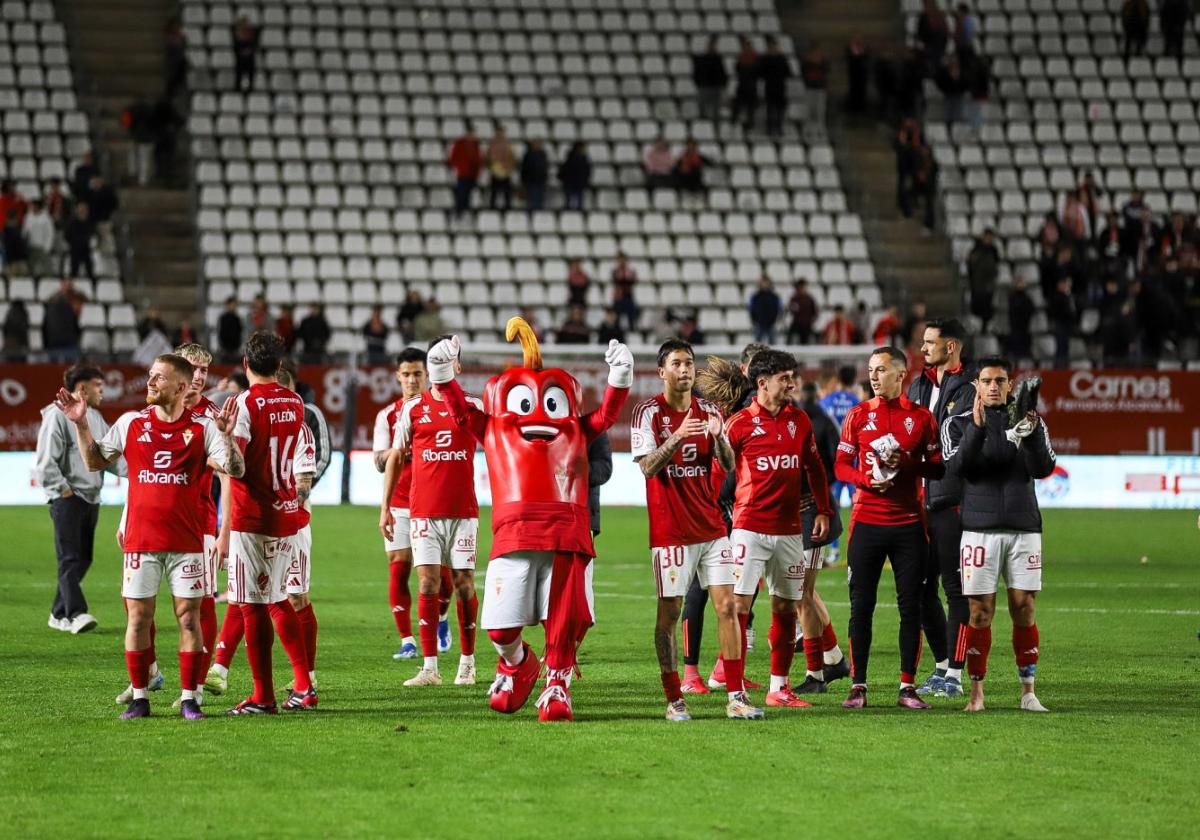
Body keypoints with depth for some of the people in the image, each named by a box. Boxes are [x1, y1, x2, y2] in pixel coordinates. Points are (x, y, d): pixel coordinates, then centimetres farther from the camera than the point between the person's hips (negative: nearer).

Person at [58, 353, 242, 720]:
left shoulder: (202, 428, 0)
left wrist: (226, 435, -22)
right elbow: (96, 461, 15)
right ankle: (140, 697, 10)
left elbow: (235, 469, -7)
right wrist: (81, 425, 3)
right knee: (138, 616, 2)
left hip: (187, 541, -2)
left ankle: (189, 699, 7)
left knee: (189, 616, -1)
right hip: (141, 539, 2)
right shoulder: (131, 422, 6)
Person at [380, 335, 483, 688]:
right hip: (424, 511, 0)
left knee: (464, 584, 1)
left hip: (463, 510, 0)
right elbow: (395, 458, 10)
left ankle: (467, 663, 11)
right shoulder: (412, 409, 5)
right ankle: (429, 667, -3)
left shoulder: (474, 407, 4)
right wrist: (385, 507, 7)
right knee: (427, 584, -4)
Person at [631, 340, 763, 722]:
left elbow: (728, 466, 3)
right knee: (668, 614, -1)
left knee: (727, 607, -1)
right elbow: (647, 468, -14)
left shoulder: (708, 411, 9)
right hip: (670, 530, -4)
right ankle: (674, 701, 6)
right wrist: (677, 437, -27)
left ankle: (736, 697, 2)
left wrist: (718, 436, -16)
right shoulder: (649, 413, -5)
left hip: (711, 527, 4)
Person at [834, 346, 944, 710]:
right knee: (861, 606, 0)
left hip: (909, 523, 0)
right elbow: (841, 465, 5)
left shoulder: (920, 417, 4)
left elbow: (937, 467, 5)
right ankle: (858, 686, 5)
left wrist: (905, 463, -12)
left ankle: (907, 686, 6)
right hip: (867, 522, 0)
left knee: (911, 605, 0)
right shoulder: (859, 415, 6)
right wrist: (867, 479, -13)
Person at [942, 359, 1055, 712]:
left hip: (1023, 527, 2)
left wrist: (1030, 433, -19)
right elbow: (956, 466, -11)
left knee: (1024, 609, 0)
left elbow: (1043, 469, -3)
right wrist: (977, 428, -24)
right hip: (980, 528, -2)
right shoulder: (959, 424, 5)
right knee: (980, 612, -3)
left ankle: (1028, 692, 6)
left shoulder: (1032, 422, 10)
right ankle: (976, 693, 2)